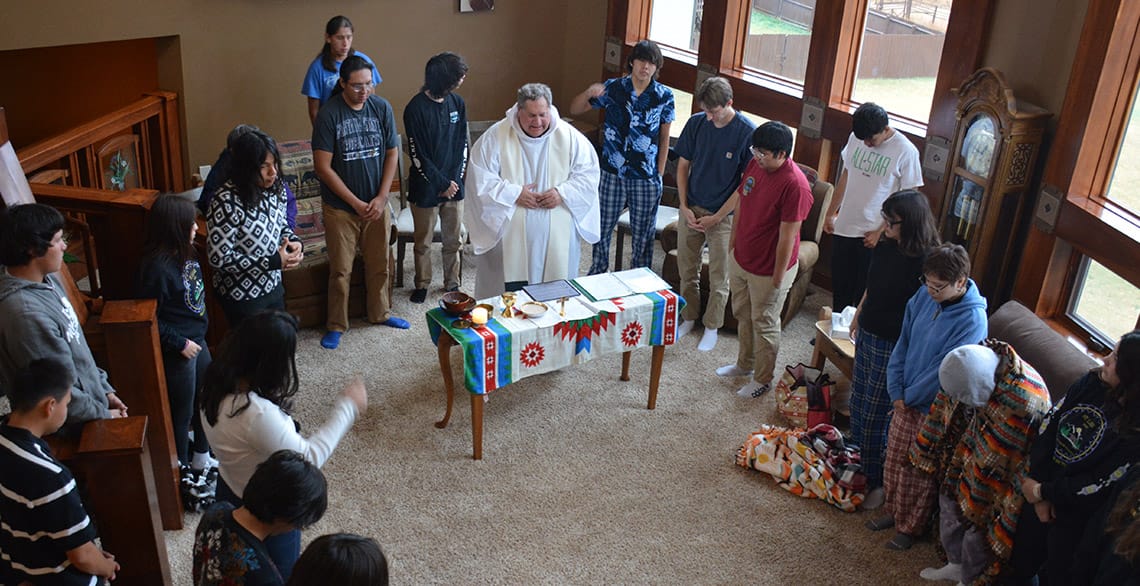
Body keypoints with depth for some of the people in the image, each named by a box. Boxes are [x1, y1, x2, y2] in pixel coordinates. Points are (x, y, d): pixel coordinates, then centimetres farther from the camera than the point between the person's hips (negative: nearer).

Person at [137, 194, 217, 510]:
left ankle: (201, 460, 43)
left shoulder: (184, 253, 0)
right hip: (177, 350, -9)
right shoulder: (157, 267, -27)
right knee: (182, 412, 7)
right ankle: (184, 478, 26)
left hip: (197, 340, 9)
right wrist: (180, 344, -19)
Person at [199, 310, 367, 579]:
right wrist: (348, 407, -24)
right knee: (281, 575, 21)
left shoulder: (219, 386, -14)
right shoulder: (258, 413, -40)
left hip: (231, 494, 8)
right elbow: (308, 458, -29)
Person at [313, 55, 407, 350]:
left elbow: (392, 153, 2)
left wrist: (381, 198, -7)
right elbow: (323, 167, -15)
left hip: (377, 204, 4)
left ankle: (380, 313, 37)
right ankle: (336, 325, 21)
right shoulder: (329, 114, -15)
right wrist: (356, 203, -15)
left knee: (379, 264, 16)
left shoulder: (382, 108, -3)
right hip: (340, 207, -3)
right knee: (340, 270, 6)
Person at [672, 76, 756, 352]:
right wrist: (685, 208, -4)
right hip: (691, 209, 4)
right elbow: (683, 166, 5)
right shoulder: (696, 123, -5)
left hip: (724, 215, -3)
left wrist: (716, 217, -12)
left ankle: (711, 327, 25)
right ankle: (688, 319, 33)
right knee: (687, 270, 14)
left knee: (718, 278, 8)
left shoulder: (747, 132, -16)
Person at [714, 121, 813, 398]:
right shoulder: (755, 165, -4)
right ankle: (745, 364, 45)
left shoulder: (795, 185, -28)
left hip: (768, 270, -8)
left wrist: (777, 280, -19)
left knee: (764, 324, 10)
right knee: (743, 315, 24)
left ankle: (763, 379, 29)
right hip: (741, 259, 8)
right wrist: (732, 245, 15)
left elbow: (787, 237, -24)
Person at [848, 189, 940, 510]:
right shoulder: (885, 246, -3)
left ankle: (877, 481, 23)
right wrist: (858, 317, 21)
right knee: (859, 403, 21)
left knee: (875, 415, 4)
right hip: (868, 334, 8)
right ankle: (860, 458, 43)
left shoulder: (925, 262, -26)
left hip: (892, 346, -7)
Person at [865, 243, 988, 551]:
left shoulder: (972, 320, -26)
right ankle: (894, 511, 44)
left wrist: (908, 397, -11)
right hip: (905, 399, 6)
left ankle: (910, 527, 33)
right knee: (894, 460, 21)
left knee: (918, 472, 12)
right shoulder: (924, 296, -6)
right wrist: (896, 390, -3)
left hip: (933, 408, -6)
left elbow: (943, 370, -23)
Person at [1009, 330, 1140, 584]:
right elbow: (1048, 424, -8)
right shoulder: (1092, 383, -10)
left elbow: (1097, 485, -23)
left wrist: (1042, 492, -13)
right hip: (1041, 494, 5)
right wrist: (1039, 493, -11)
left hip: (1075, 514, -4)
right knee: (1022, 563, 22)